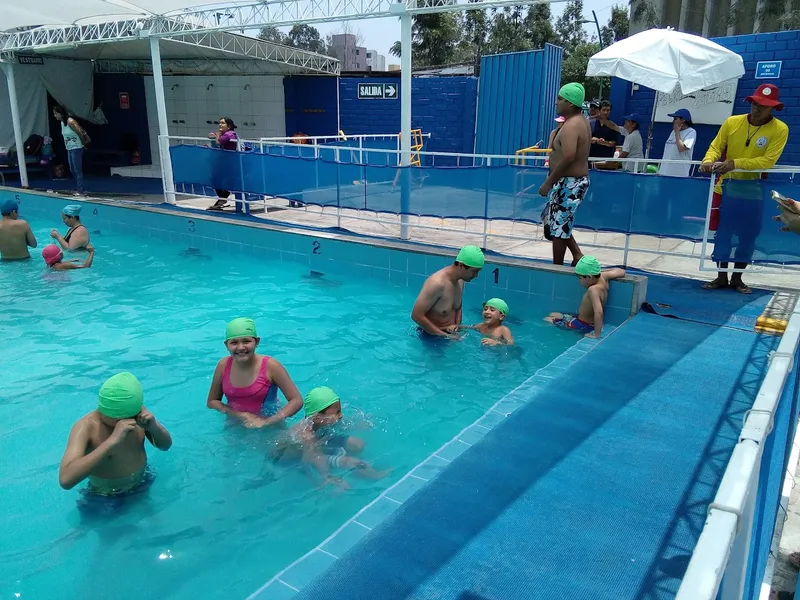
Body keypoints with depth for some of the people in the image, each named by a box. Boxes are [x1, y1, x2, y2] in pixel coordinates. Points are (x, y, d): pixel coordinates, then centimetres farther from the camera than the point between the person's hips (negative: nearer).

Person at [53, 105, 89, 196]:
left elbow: (80, 133, -16)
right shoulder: (62, 122, 8)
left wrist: (83, 144, -3)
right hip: (69, 149, 9)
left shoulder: (70, 122, -17)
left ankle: (80, 190, -3)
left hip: (76, 148, -9)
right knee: (72, 170, 13)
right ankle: (80, 188, 21)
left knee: (77, 170, -7)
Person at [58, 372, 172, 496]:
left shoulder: (136, 411, -13)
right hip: (105, 499, -2)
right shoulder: (85, 427, -26)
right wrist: (112, 441, -45)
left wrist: (154, 427, -26)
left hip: (142, 486, 3)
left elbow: (166, 445, -4)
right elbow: (65, 480, -40)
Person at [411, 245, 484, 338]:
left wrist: (457, 325, -1)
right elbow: (416, 315, -25)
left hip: (451, 333, 7)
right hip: (432, 335, -7)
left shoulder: (460, 281, 2)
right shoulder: (437, 283, -24)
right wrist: (444, 335, -21)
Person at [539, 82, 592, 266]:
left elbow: (568, 157, -32)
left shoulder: (571, 125, -20)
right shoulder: (580, 121, 12)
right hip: (577, 180, 10)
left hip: (569, 183, -10)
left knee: (558, 226, 1)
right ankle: (577, 255, 21)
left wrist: (548, 182, -24)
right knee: (555, 221, 20)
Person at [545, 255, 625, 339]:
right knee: (552, 315, 24)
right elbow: (621, 272, 7)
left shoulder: (593, 290, -34)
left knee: (547, 319, 5)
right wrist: (601, 271, 8)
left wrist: (596, 334, -41)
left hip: (584, 325, -9)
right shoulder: (603, 277, -10)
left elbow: (599, 312, -45)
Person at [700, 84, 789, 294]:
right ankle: (721, 277, 18)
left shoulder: (780, 129, -10)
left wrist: (735, 163, -28)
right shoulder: (731, 122, -4)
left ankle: (737, 278, 20)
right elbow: (716, 146, -2)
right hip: (726, 187, 1)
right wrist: (708, 160, -25)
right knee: (722, 233, 6)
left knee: (747, 236, 5)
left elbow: (768, 161, -18)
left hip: (753, 191, -1)